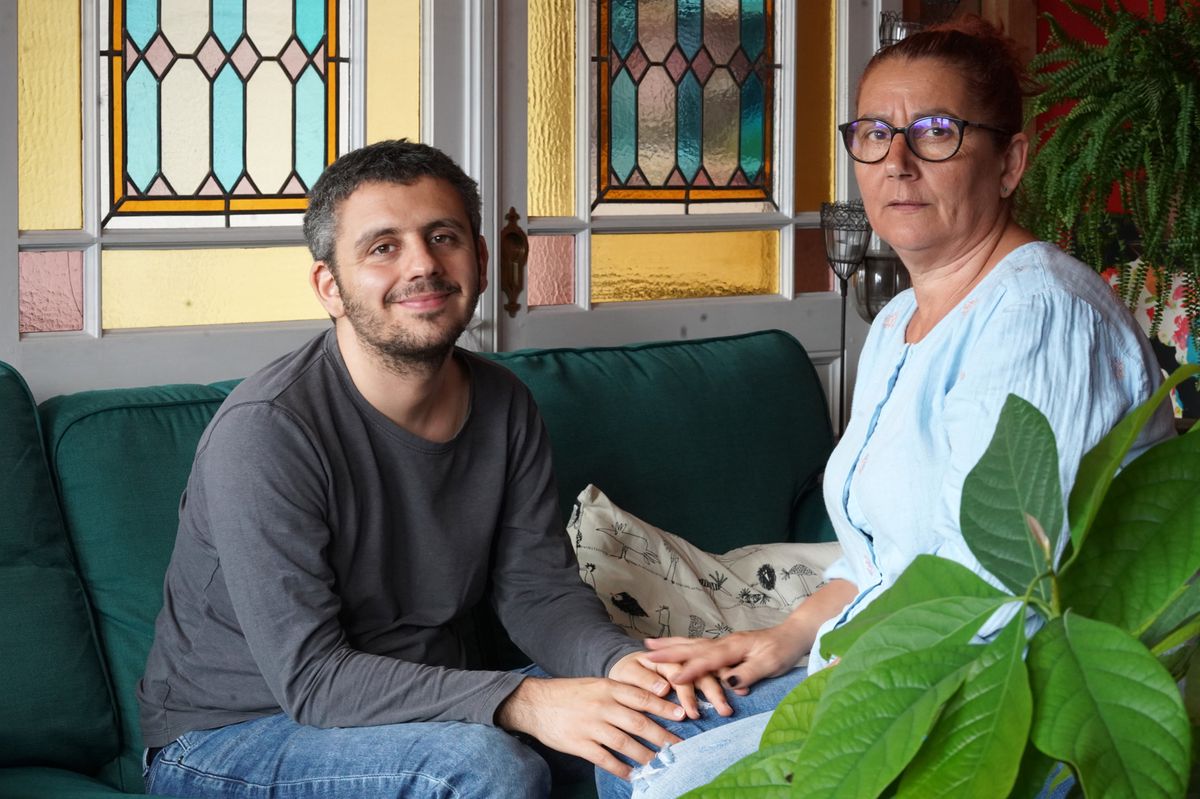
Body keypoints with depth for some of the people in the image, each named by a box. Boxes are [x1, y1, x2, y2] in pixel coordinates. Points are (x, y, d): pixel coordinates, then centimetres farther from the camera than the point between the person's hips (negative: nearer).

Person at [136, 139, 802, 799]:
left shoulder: (504, 408, 0)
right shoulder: (265, 430, -24)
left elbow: (537, 589, 0)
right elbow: (310, 677, -27)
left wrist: (622, 663, -23)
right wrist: (523, 703, -37)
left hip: (422, 712, 6)